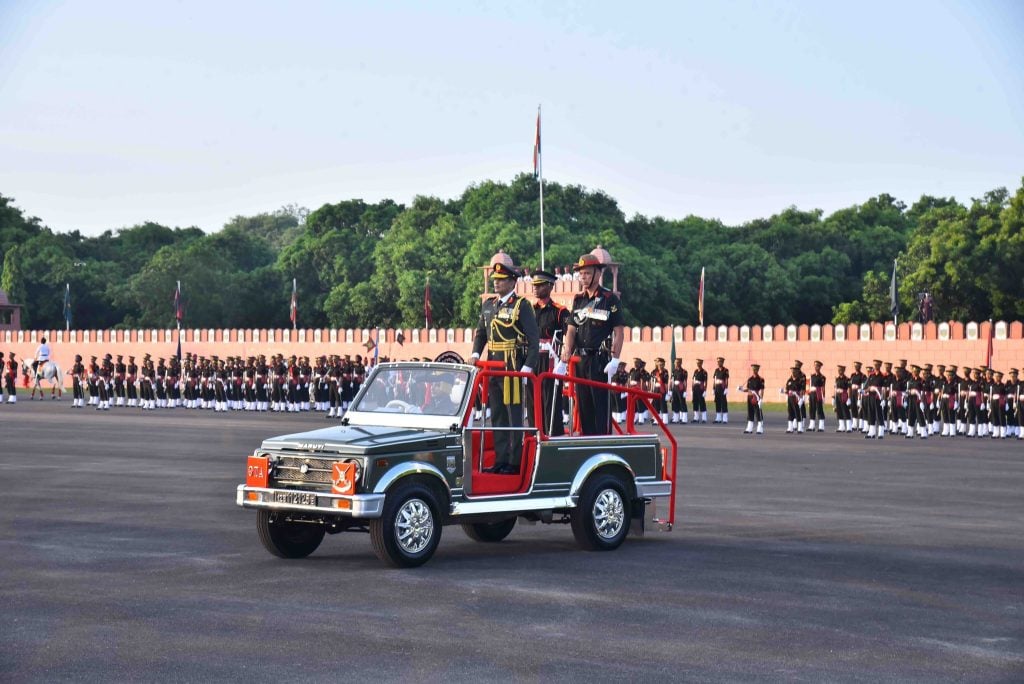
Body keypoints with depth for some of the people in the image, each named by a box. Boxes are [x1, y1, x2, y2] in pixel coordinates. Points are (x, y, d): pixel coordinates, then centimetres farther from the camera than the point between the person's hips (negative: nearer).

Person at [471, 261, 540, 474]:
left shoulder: (522, 306, -6)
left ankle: (515, 462, 1)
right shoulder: (488, 305, 13)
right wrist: (475, 354, 2)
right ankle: (500, 459, 17)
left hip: (513, 368, -7)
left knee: (514, 416, -3)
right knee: (497, 416, 11)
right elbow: (480, 333, 20)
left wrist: (528, 367, -16)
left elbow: (534, 339, -9)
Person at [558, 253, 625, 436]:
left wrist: (615, 359, -16)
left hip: (600, 359, -6)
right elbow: (571, 331, 11)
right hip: (581, 359, 6)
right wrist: (565, 359, 1)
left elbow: (619, 332, -7)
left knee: (601, 405, -6)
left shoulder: (610, 299, -3)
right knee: (583, 405, 8)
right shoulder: (578, 300, 15)